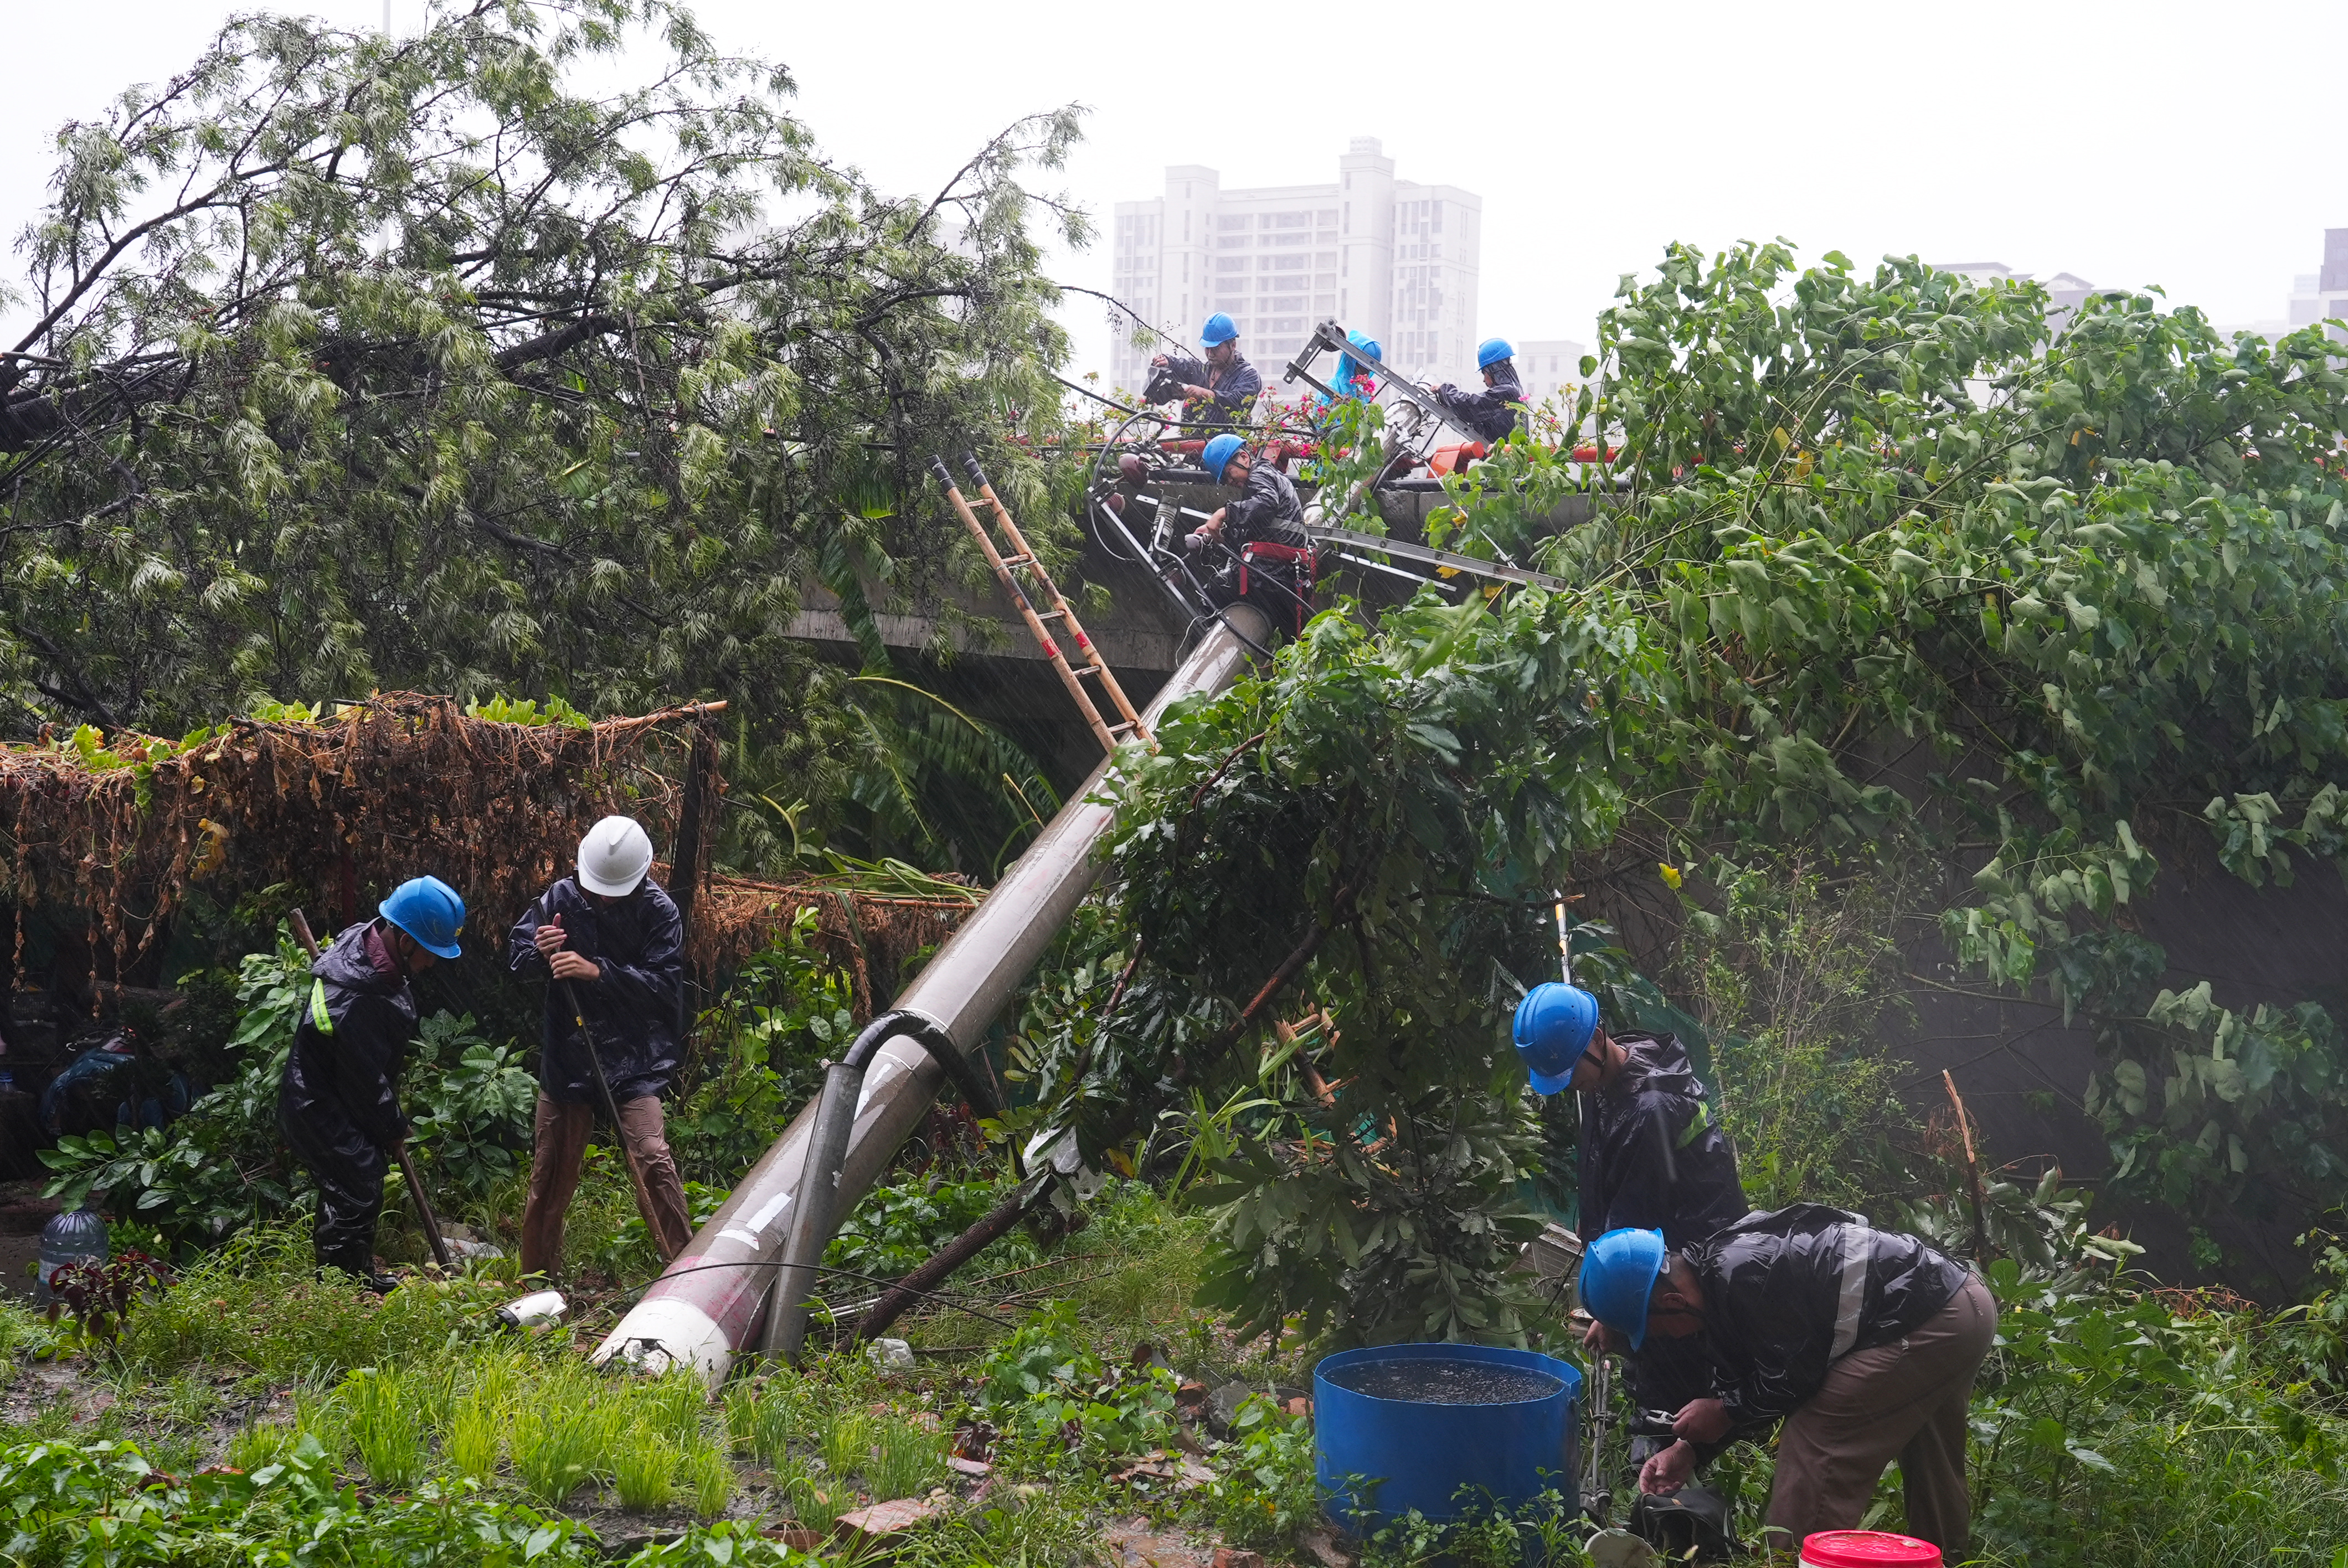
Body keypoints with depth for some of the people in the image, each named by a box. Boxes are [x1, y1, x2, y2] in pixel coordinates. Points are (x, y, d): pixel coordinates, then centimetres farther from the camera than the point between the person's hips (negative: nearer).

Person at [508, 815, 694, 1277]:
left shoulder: (658, 911, -11)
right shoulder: (560, 898, -2)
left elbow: (667, 987, -19)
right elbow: (516, 958, 5)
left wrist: (598, 972, -28)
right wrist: (539, 954, -19)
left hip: (633, 1061, -3)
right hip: (566, 1060, 3)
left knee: (652, 1158, -19)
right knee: (550, 1174, 12)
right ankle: (538, 1278, 29)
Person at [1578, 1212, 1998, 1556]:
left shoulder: (1742, 1276, -26)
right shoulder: (1716, 1265, 6)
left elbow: (1796, 1376, -18)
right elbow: (1741, 1381, 13)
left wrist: (1723, 1410, -5)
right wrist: (1689, 1448, 4)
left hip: (1931, 1323, -11)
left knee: (1816, 1449, -9)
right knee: (1929, 1469, 27)